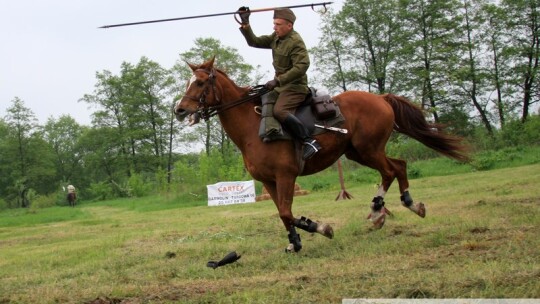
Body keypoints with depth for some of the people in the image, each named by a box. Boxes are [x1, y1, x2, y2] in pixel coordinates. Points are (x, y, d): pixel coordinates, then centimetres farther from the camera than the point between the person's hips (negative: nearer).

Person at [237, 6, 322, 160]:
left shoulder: (296, 42, -18)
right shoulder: (276, 38, 8)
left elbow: (302, 66, -26)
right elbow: (254, 42, 13)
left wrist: (277, 80, -27)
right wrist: (245, 25, -1)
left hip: (295, 87, -10)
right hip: (280, 86, 10)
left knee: (279, 111, -31)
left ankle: (309, 141, -28)